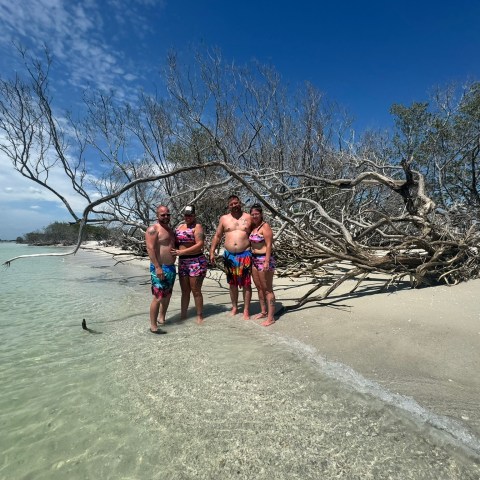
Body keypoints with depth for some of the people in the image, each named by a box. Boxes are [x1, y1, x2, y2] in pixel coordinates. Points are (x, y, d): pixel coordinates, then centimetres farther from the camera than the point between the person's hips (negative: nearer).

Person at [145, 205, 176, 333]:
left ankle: (162, 319, 30)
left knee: (167, 295, 16)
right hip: (159, 268, -9)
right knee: (158, 297, -8)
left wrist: (172, 265, 16)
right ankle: (153, 326, 1)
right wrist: (157, 267, -24)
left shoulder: (170, 230, 16)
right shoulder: (153, 229, -10)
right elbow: (150, 249, -18)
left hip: (171, 267, 9)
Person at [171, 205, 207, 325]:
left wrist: (181, 252, -18)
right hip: (182, 263, 6)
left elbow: (200, 244, -16)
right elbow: (175, 243, 21)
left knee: (196, 291, 0)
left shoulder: (197, 227, -6)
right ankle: (183, 315, 21)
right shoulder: (179, 227, 16)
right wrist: (173, 250, -3)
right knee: (185, 291, 12)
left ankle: (200, 317, 13)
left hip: (196, 262, -6)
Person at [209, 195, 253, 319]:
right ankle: (234, 307, 27)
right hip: (229, 255, 2)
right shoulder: (224, 219, 7)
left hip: (245, 255, -2)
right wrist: (212, 251, 5)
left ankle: (246, 310, 12)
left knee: (246, 284, 1)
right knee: (232, 283, 12)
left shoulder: (248, 217, 3)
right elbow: (217, 236, 12)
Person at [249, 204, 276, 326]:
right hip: (254, 259, 8)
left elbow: (269, 245, -16)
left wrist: (267, 262, -21)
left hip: (264, 259, -8)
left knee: (267, 289, -2)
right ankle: (263, 311, 30)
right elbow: (251, 243, 12)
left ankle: (270, 317, 6)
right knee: (259, 287, 15)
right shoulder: (252, 227, 11)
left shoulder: (265, 227, -11)